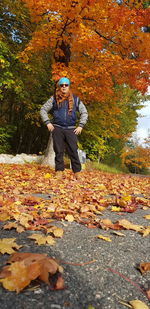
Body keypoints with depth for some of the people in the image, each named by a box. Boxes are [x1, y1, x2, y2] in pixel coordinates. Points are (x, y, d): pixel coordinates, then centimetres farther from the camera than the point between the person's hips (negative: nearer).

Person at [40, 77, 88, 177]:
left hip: (71, 129, 0)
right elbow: (43, 110, 12)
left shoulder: (75, 99, 11)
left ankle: (77, 173, 3)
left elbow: (84, 112, 14)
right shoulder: (54, 99, 9)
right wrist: (48, 122, 1)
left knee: (73, 151, -3)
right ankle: (59, 171, 10)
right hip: (57, 128, 0)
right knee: (59, 152, 2)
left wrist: (80, 125, 4)